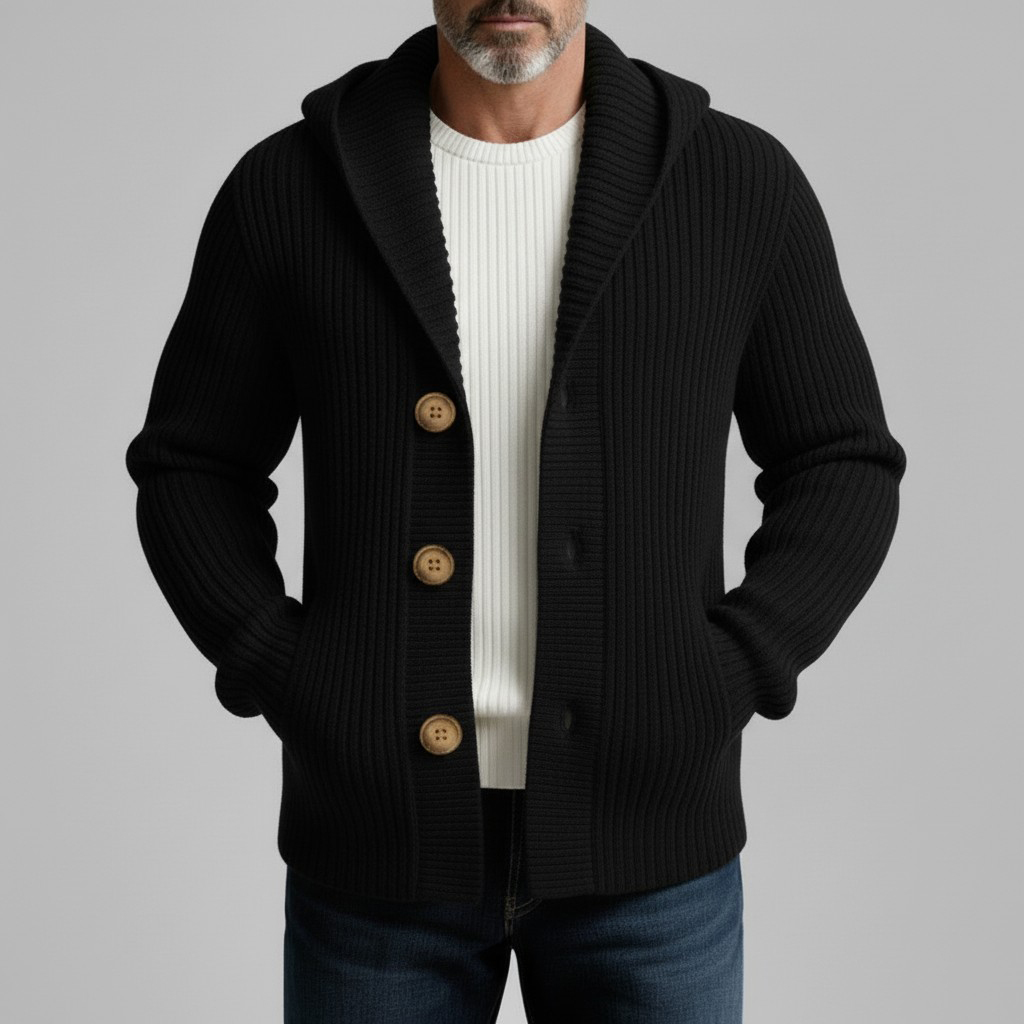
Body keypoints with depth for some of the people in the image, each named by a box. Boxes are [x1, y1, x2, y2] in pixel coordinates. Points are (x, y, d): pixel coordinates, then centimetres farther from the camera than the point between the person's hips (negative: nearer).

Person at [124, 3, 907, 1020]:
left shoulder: (741, 182, -3)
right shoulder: (288, 186, -2)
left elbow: (843, 469, 4)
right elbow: (191, 469, 6)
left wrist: (724, 686, -9)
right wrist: (282, 680, -7)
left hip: (641, 843, 0)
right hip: (380, 836, 1)